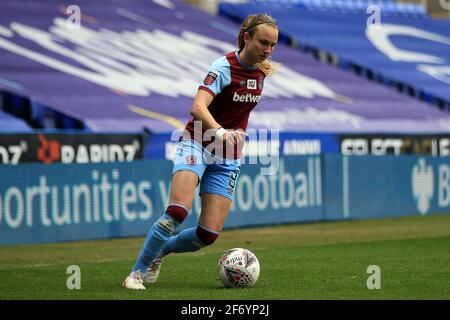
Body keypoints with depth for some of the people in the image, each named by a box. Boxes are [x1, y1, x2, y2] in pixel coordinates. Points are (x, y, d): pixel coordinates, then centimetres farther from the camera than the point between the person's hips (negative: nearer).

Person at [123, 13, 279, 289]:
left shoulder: (262, 70, 2)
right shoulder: (225, 67, -18)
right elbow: (198, 107, -33)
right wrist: (220, 132, -49)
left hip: (228, 158, 6)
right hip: (198, 145, -6)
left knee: (209, 234, -6)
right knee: (178, 211, -28)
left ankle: (161, 250, 23)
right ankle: (138, 272, -14)